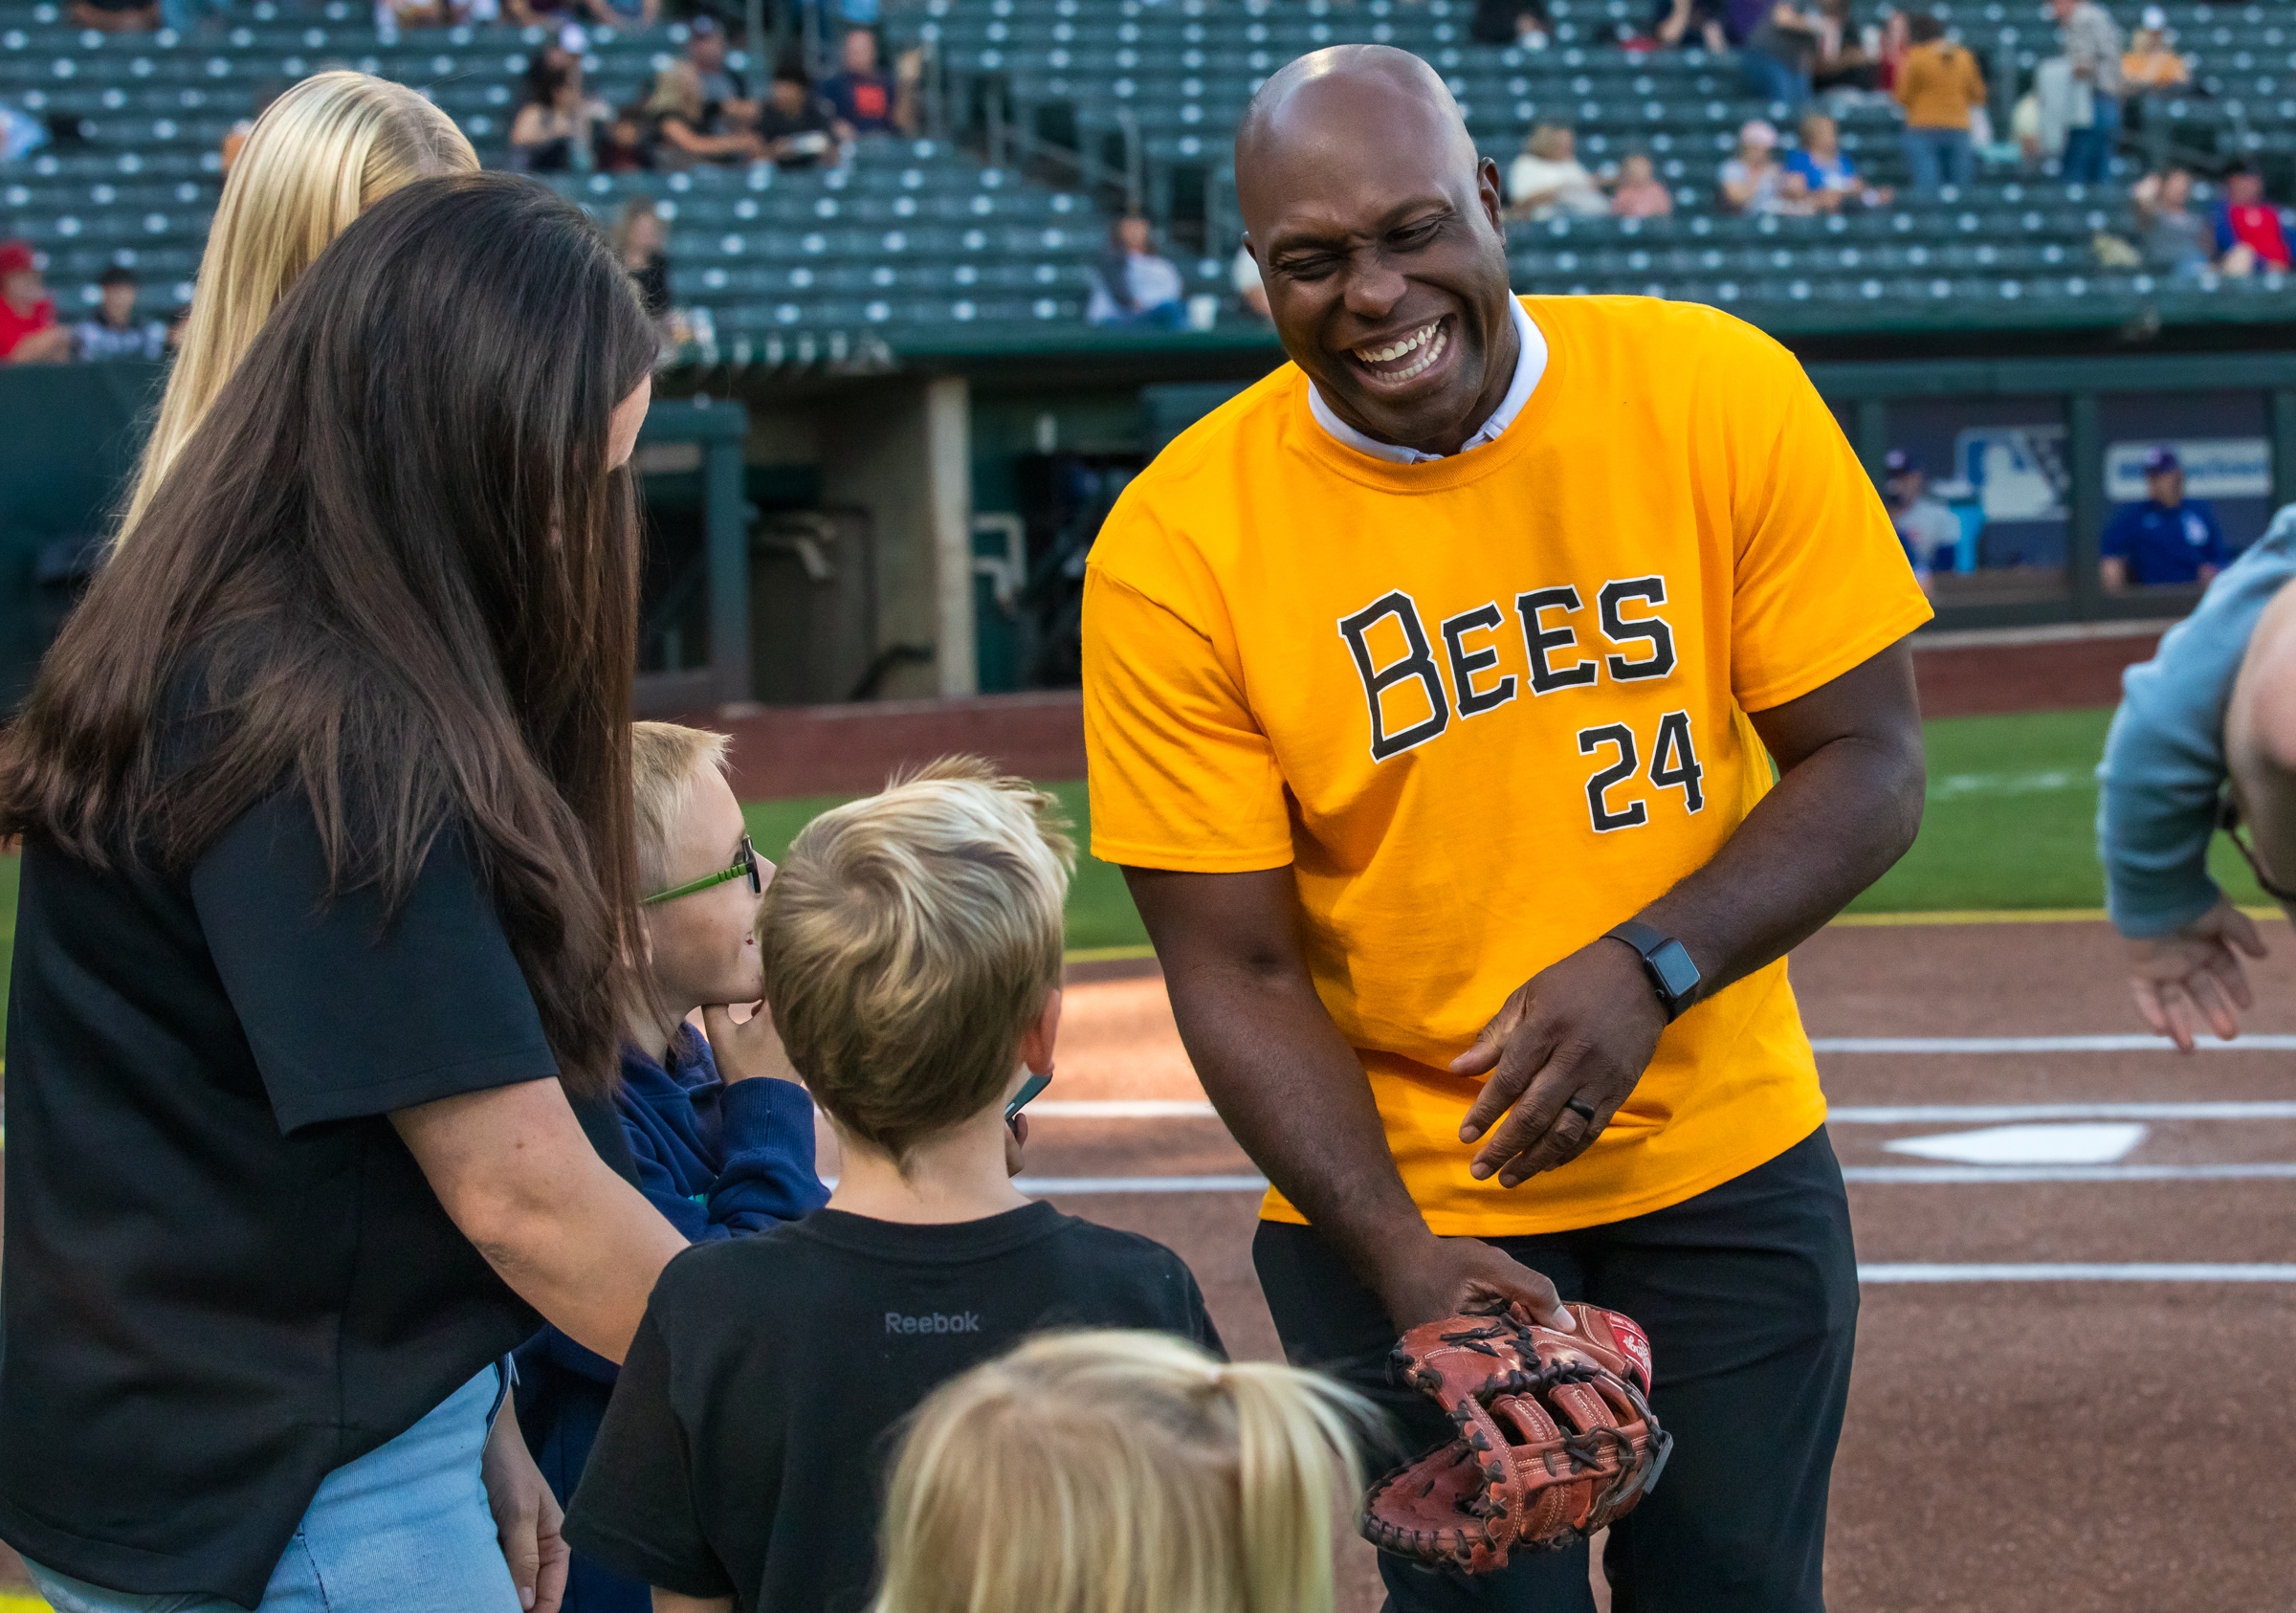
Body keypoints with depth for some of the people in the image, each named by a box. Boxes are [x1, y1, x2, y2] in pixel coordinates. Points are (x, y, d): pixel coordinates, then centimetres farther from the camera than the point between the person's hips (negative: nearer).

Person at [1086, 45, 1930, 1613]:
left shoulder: (1720, 393, -10)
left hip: (1728, 1168, 2)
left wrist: (1650, 968, -22)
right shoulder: (1175, 546, -13)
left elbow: (1869, 762, -6)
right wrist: (1398, 1251, -22)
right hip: (1398, 1202, -1)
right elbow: (1235, 972, -10)